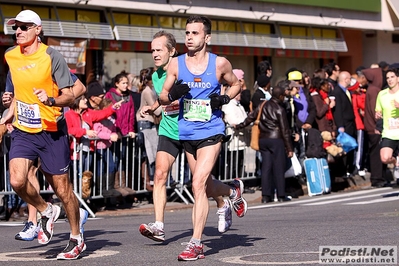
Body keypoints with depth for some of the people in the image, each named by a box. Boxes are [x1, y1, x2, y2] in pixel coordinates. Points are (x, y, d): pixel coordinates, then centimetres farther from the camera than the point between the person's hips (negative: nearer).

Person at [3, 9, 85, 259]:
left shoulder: (52, 56, -11)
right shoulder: (10, 56, 6)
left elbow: (69, 96, -12)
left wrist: (50, 100, -30)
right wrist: (11, 114, 23)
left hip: (51, 131, -4)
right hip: (23, 131, 4)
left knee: (62, 189, 2)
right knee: (17, 180, -17)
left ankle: (77, 239, 21)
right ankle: (47, 212, 12)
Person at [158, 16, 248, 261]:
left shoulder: (220, 63, -5)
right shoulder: (176, 64, 0)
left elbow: (235, 84, 13)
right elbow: (163, 96, 6)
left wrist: (225, 98, -8)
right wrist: (172, 95, -17)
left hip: (211, 132, -4)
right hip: (187, 133, 4)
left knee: (199, 184, -17)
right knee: (206, 187, 16)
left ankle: (196, 243, -12)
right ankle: (234, 191, 51)